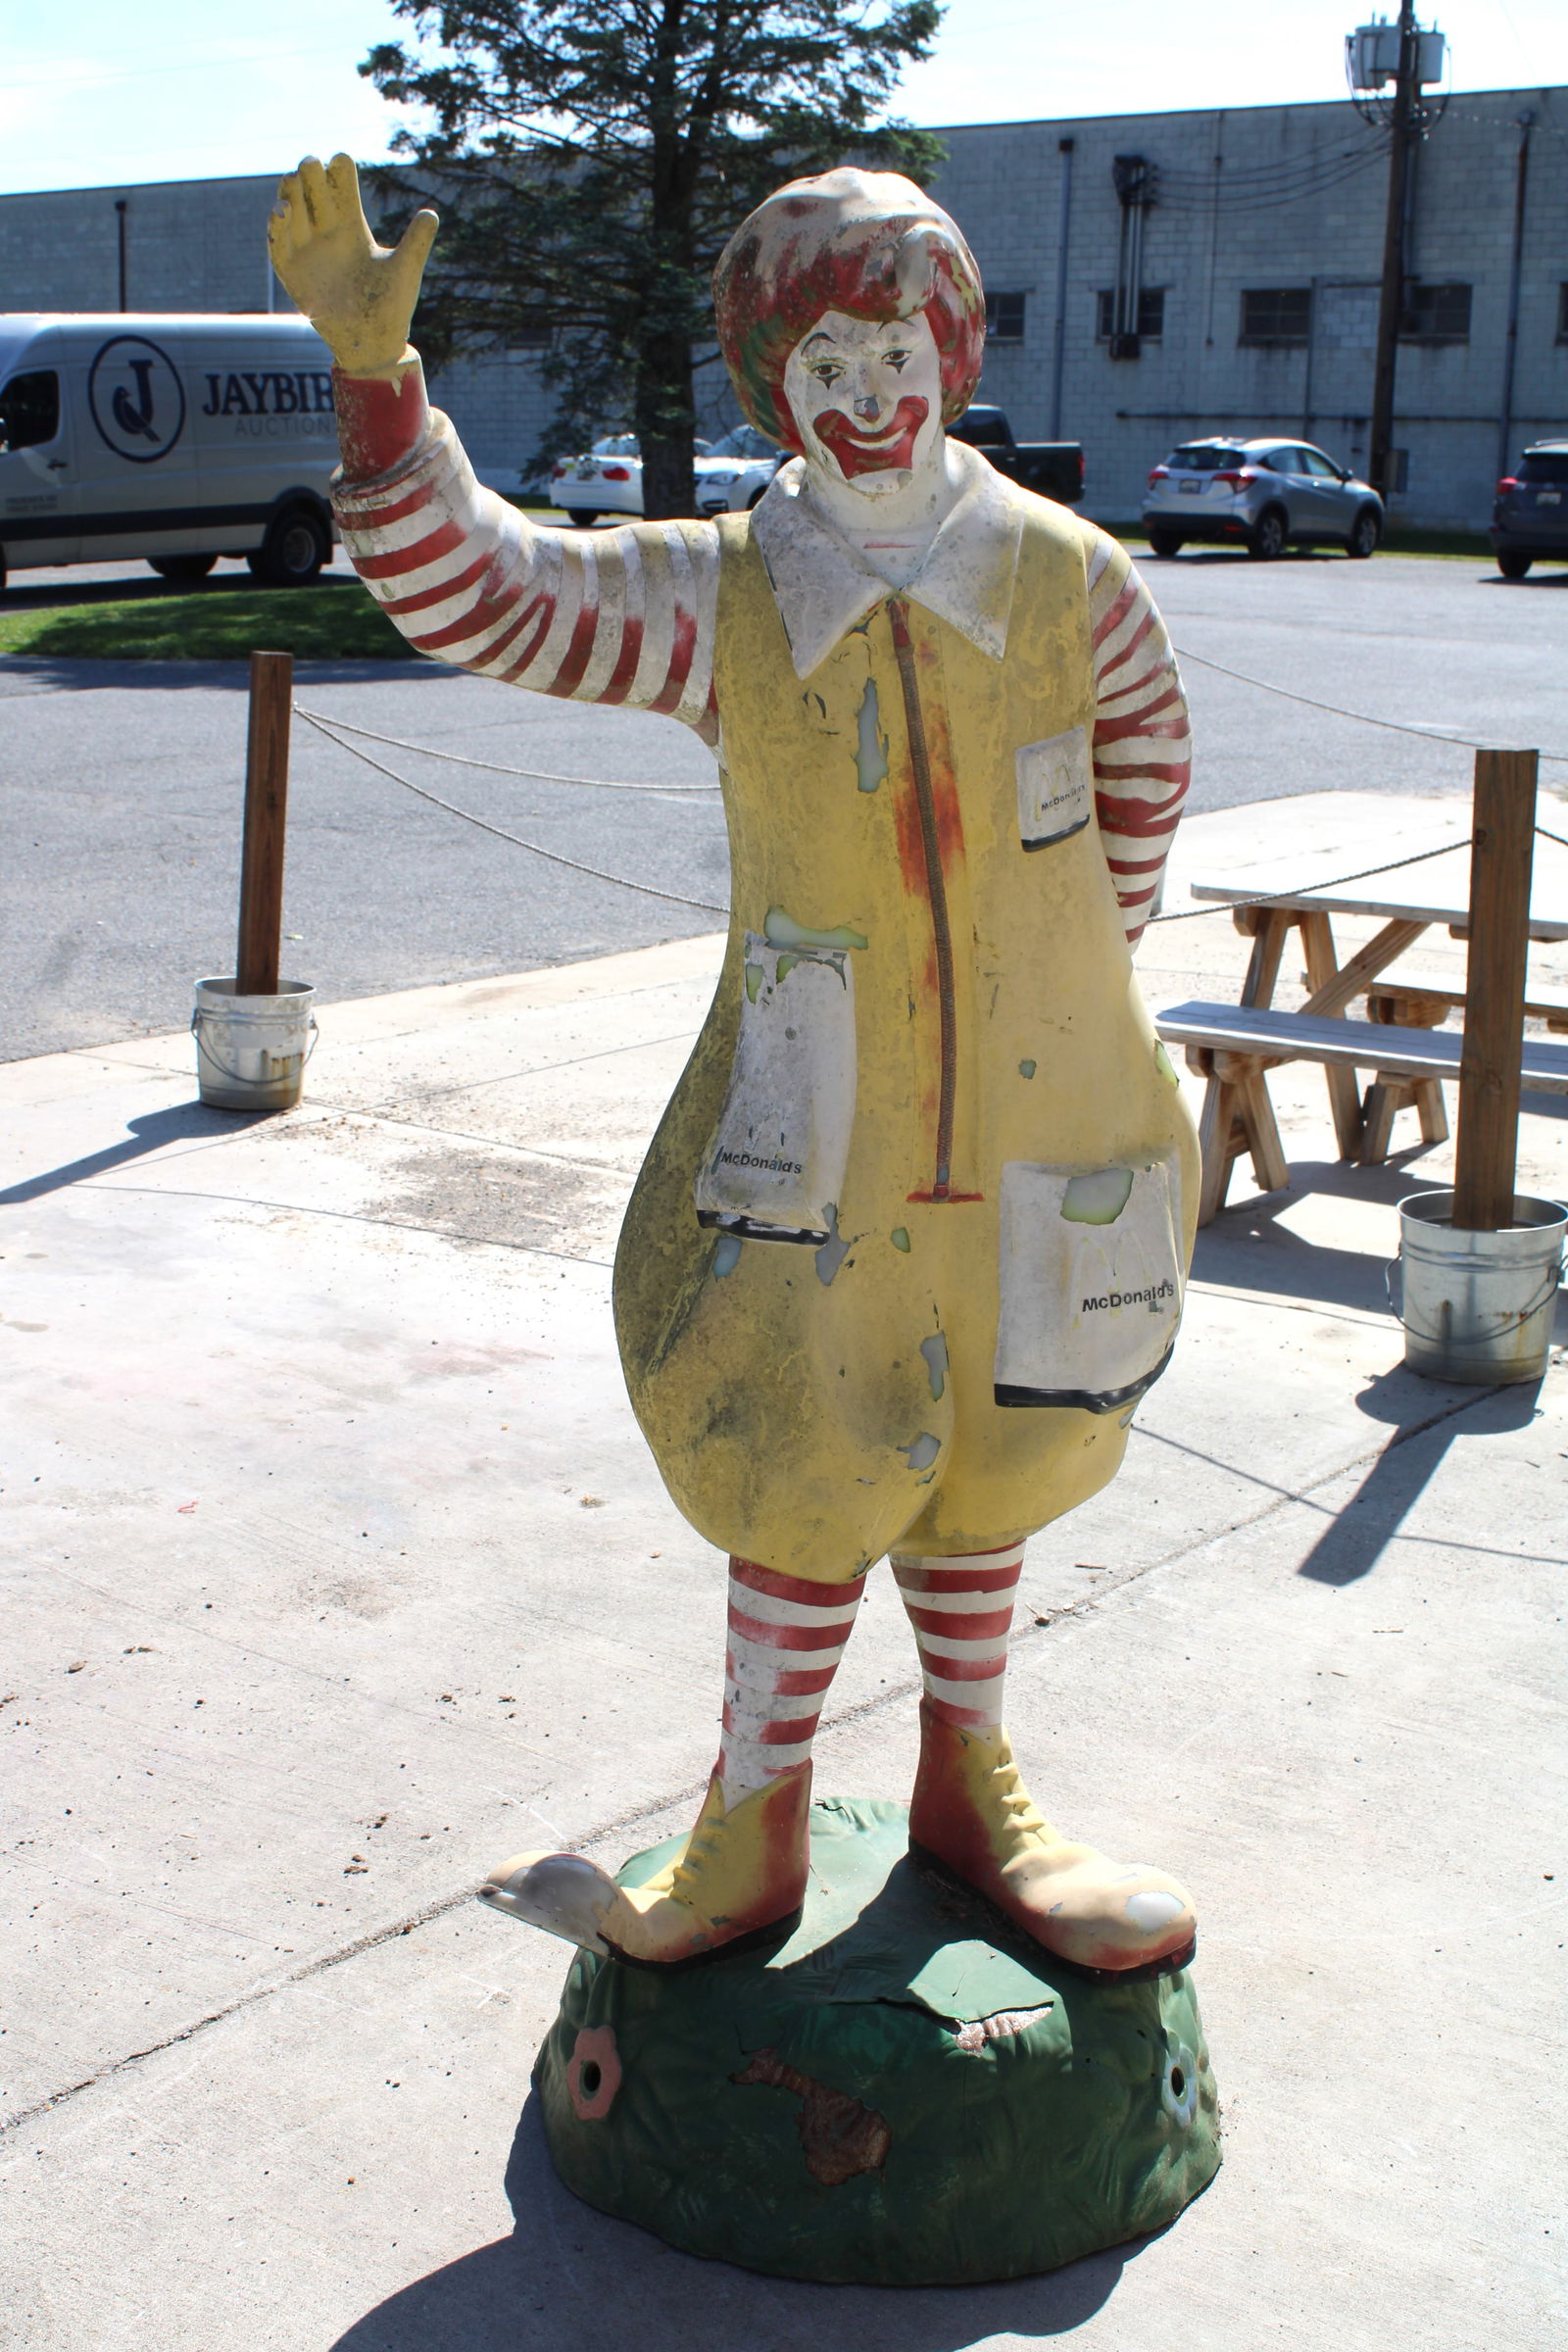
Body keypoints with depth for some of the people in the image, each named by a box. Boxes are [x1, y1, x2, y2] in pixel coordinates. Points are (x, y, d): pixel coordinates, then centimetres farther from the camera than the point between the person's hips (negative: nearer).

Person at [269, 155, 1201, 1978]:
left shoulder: (1064, 577, -4)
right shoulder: (718, 598, -7)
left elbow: (1140, 762, 15)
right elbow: (467, 587, -15)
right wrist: (373, 365, -27)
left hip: (1037, 1113, 2)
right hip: (812, 1124, -1)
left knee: (978, 1452, 16)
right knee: (805, 1470, 6)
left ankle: (968, 1784, 36)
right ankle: (755, 1835, 23)